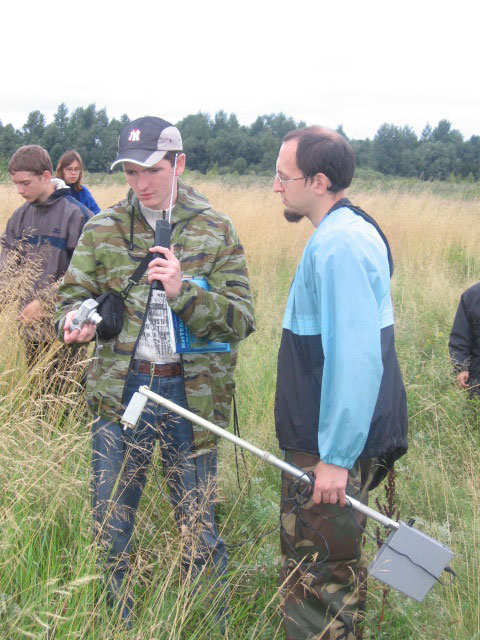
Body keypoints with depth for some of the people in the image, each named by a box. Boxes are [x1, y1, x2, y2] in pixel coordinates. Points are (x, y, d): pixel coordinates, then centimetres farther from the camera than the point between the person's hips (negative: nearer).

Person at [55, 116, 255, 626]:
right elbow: (73, 293, 6)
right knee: (109, 523, 11)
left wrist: (183, 292, -22)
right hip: (120, 392, 1)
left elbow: (240, 320, -6)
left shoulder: (215, 231, -2)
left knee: (197, 524, 10)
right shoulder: (103, 229, 2)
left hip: (191, 394, -1)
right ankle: (112, 619, 35)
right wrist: (75, 318, -18)